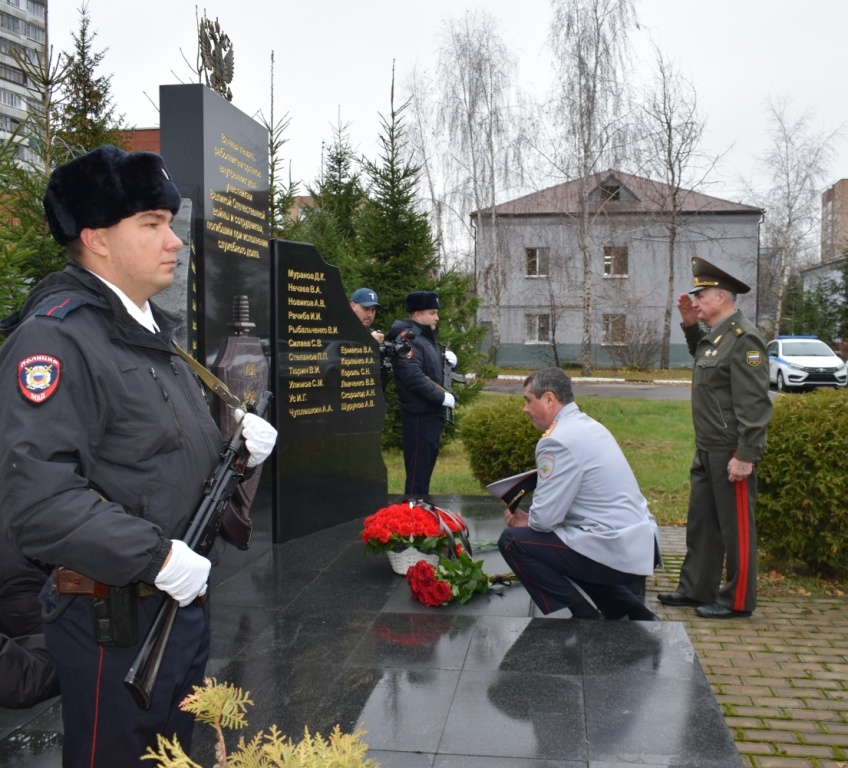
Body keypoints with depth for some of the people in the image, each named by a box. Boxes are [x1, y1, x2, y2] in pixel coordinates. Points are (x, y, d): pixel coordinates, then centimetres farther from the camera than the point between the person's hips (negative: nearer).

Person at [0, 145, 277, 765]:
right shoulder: (54, 338, -20)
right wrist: (158, 555, -27)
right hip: (114, 621, -9)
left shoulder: (153, 329, 13)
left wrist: (238, 443, 5)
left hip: (182, 599, 9)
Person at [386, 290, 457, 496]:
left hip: (432, 413, 10)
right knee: (418, 469, -6)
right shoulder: (408, 339, -16)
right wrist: (442, 397, -23)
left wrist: (447, 361, 5)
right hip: (419, 415, -10)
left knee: (427, 465, 17)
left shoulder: (427, 336, 17)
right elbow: (413, 377, -27)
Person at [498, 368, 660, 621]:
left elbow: (545, 518, -17)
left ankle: (585, 619, 1)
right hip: (643, 546, 10)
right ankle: (637, 616, 21)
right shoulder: (589, 426, 13)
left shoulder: (558, 439, -16)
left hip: (615, 552, -10)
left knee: (512, 541, -4)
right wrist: (531, 519, 13)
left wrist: (525, 522, 4)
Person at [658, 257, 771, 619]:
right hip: (707, 450, 10)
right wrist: (690, 325, 18)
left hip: (731, 453, -10)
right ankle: (696, 589, 28)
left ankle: (737, 601, 14)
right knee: (701, 522, 16)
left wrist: (745, 456, -24)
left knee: (736, 526, 3)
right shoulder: (714, 335, 11)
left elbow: (754, 403, -22)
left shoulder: (743, 338, -17)